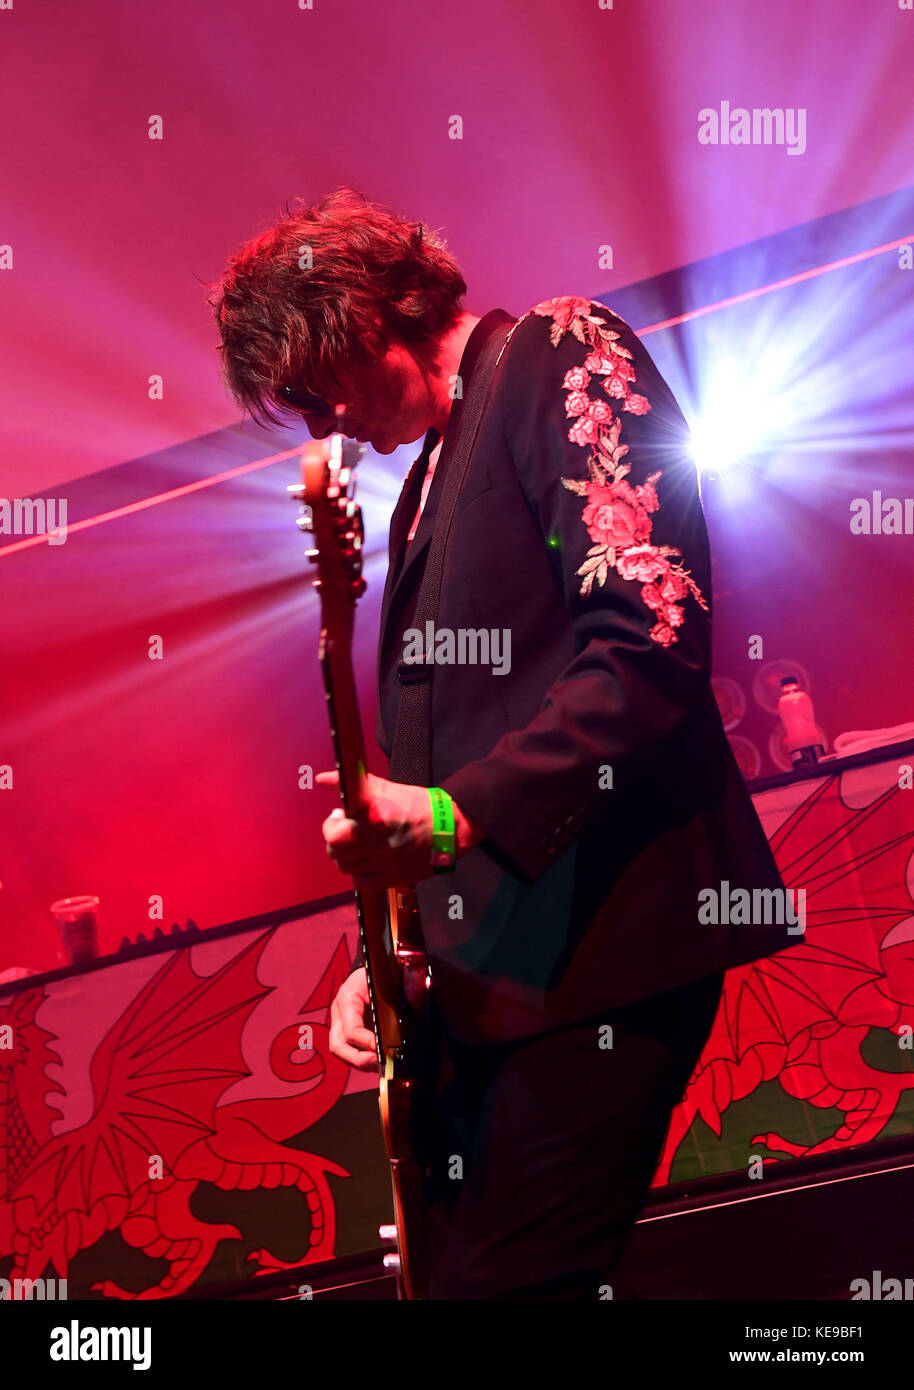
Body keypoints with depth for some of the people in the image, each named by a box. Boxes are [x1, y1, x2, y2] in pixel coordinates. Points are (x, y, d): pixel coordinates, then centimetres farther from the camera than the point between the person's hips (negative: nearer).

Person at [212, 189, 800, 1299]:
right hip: (484, 960, 9)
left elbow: (653, 645, -17)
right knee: (454, 1259, 11)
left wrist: (462, 814, -23)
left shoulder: (563, 354, -4)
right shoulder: (429, 476, 22)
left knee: (505, 1281, -9)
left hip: (597, 939, -9)